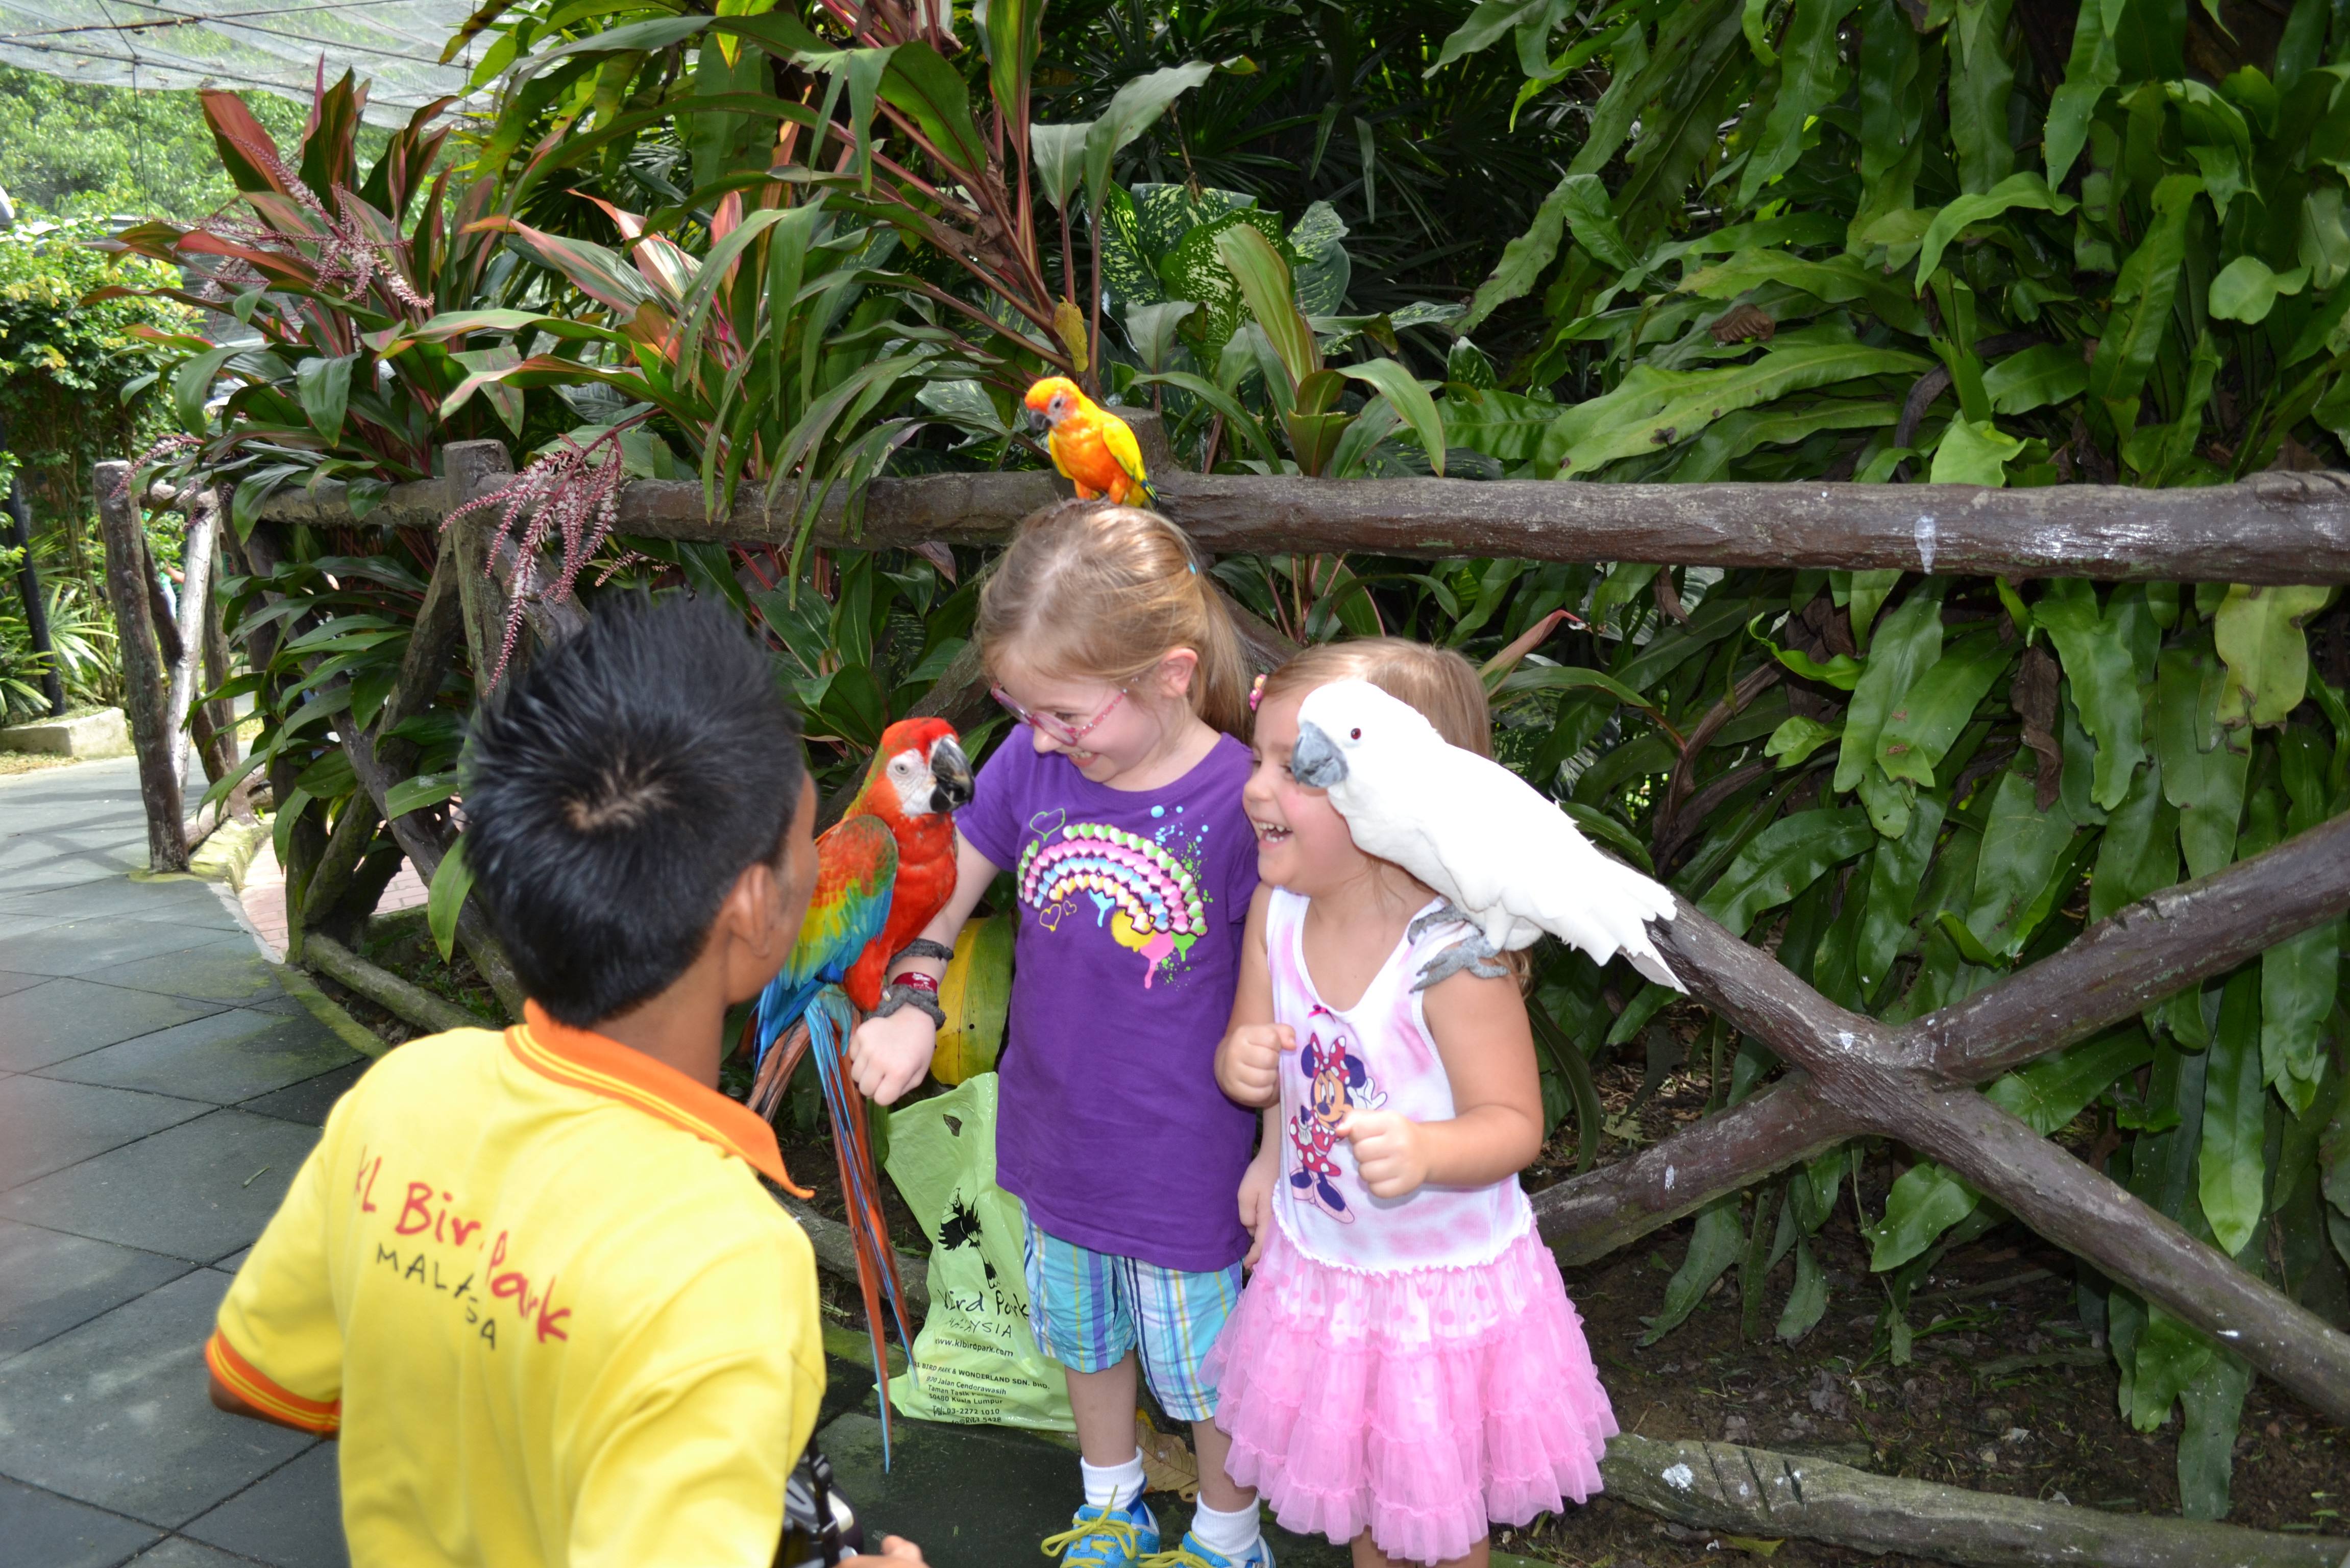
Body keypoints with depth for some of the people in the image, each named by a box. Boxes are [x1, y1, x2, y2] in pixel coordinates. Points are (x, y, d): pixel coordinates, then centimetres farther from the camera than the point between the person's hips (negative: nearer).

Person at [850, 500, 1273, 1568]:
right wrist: (910, 1004, -11)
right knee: (1082, 1332, 28)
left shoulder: (1242, 800, -26)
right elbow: (949, 877, 0)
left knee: (1209, 1366, 19)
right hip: (1054, 1138, 5)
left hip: (1187, 1163, -4)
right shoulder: (1033, 761, -13)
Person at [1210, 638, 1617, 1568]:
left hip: (1443, 1279, -5)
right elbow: (1260, 1053, 2)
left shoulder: (1453, 952, -29)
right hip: (1319, 1261, 5)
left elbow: (1513, 1123, -24)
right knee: (1355, 1472, 28)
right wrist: (1243, 1066, -22)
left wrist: (1424, 1152, -44)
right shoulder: (1278, 909, -11)